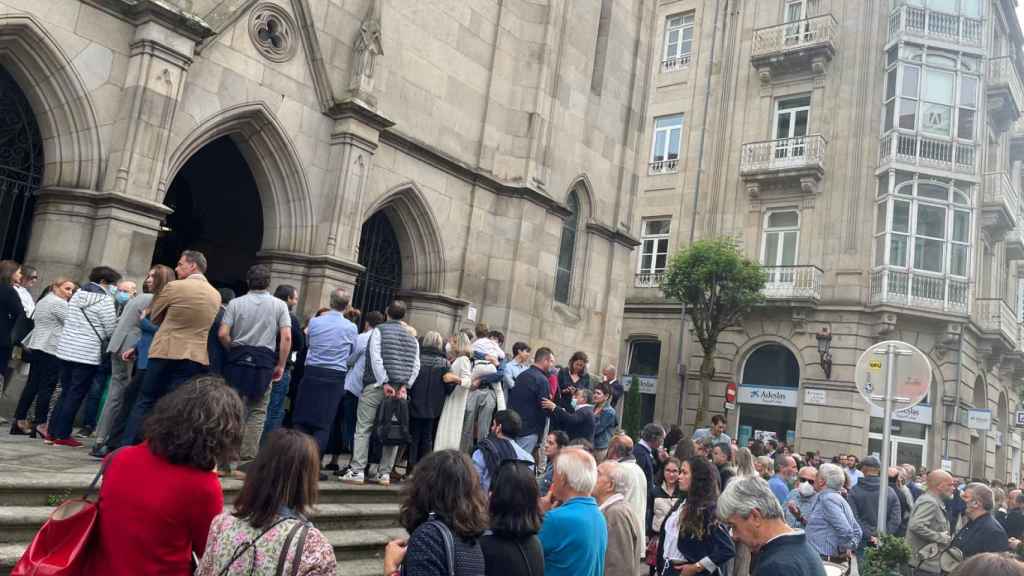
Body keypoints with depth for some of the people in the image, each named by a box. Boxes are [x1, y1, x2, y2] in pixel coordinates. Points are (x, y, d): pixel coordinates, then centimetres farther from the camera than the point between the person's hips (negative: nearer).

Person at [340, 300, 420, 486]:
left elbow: (376, 358, -10)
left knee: (363, 429, 0)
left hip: (376, 386, -4)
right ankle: (384, 473, 6)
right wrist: (405, 385, -2)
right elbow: (416, 366, 4)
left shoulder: (379, 331, 1)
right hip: (400, 389, 4)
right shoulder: (412, 338, 14)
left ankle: (357, 472, -4)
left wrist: (384, 383, -11)